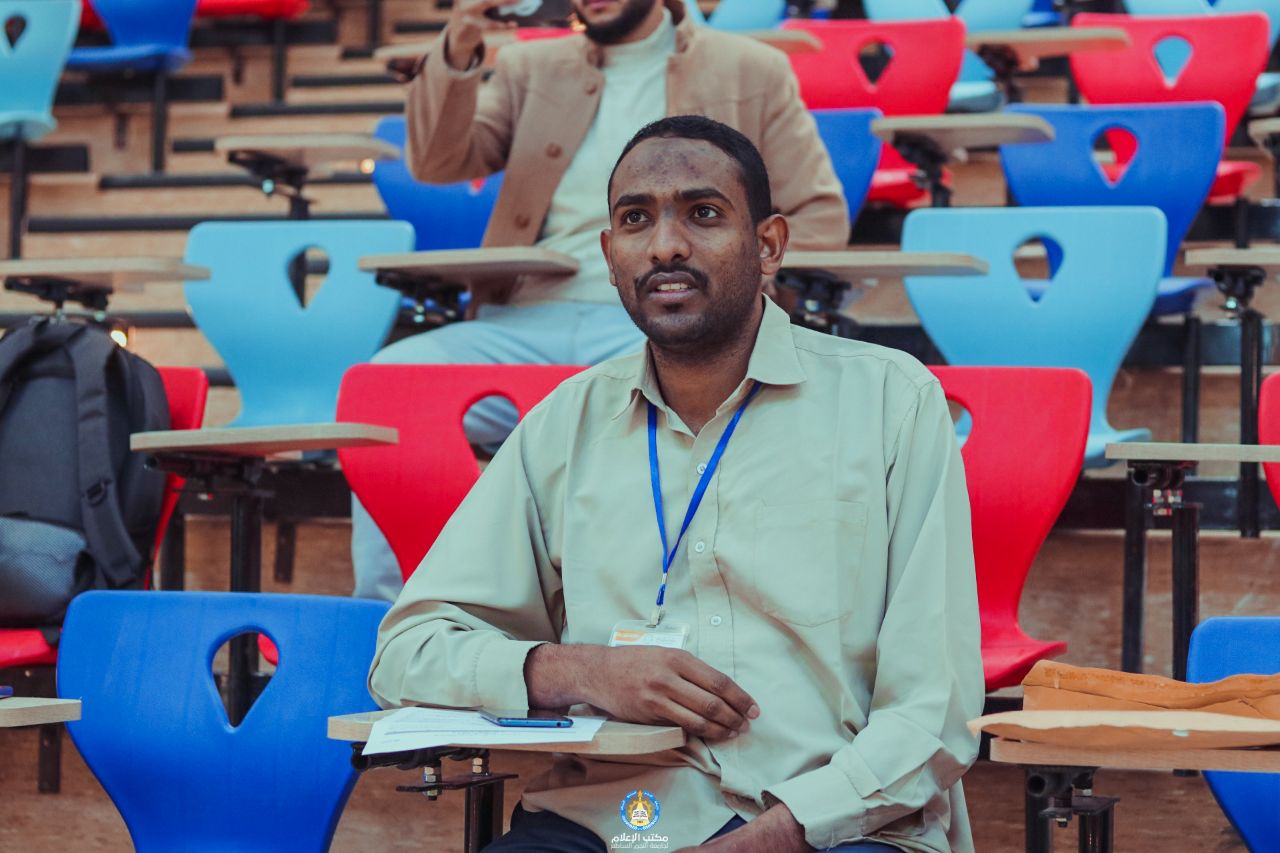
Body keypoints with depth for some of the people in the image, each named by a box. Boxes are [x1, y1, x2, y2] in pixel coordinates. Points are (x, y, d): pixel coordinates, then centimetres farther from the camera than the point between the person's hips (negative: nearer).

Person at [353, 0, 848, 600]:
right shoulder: (533, 68, 23)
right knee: (388, 375, -26)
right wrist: (456, 56, -7)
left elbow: (820, 216, 10)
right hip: (529, 321, 3)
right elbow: (437, 163, 11)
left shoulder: (751, 72, 15)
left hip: (659, 330, -3)